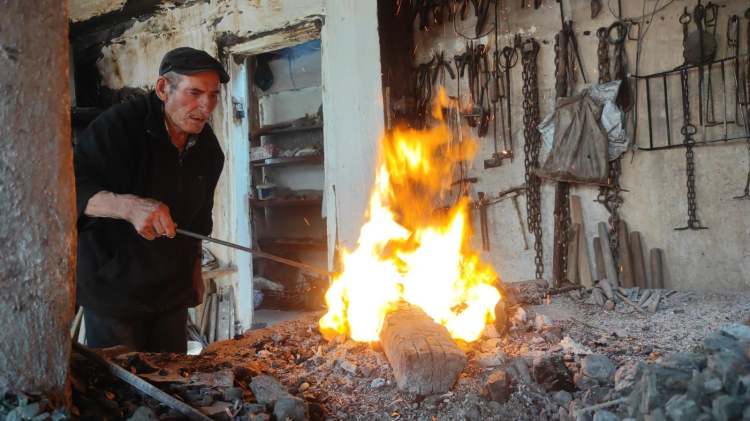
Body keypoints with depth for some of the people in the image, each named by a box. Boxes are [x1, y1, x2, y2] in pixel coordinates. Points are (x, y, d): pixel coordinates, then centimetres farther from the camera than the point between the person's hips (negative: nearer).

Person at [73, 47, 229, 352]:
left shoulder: (208, 147, 2)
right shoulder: (119, 126, -18)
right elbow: (71, 187, -26)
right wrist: (129, 206, -42)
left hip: (172, 293, 6)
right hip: (114, 290, -5)